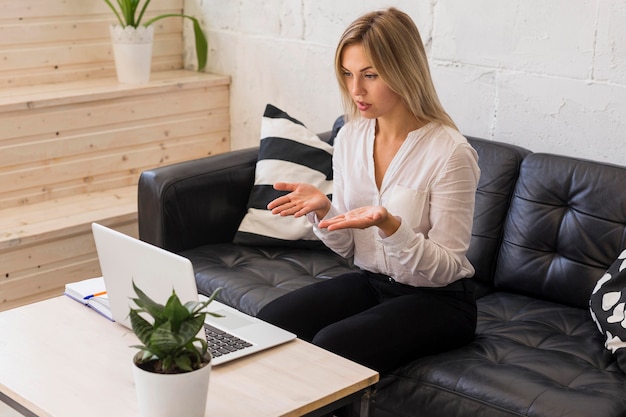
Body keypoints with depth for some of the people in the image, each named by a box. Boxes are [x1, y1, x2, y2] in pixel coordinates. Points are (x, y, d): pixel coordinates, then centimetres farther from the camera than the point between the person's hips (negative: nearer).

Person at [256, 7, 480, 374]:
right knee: (269, 323, -16)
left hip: (437, 299, -5)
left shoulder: (450, 151, -19)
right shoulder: (350, 137, 0)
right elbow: (345, 246, 7)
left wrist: (388, 224, -32)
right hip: (370, 282, 6)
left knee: (330, 346, -27)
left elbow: (445, 268, -16)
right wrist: (322, 208, -15)